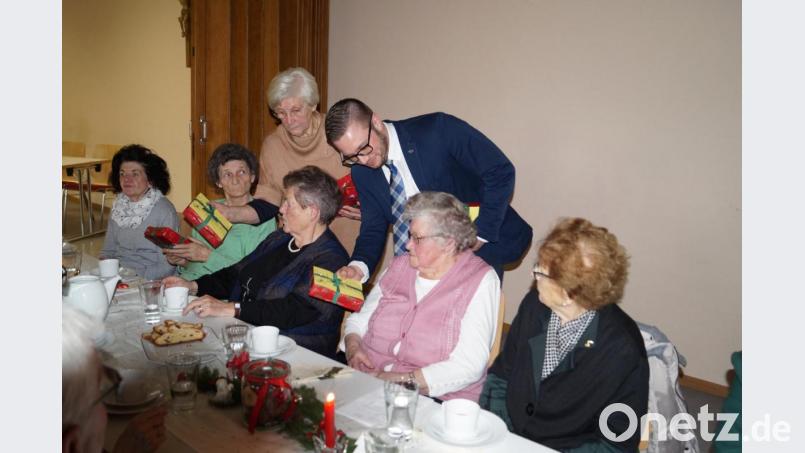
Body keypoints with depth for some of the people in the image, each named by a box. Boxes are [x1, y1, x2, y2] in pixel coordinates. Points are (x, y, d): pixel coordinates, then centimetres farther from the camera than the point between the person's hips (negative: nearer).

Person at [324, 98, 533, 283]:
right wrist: (359, 267, -17)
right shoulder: (361, 172, -2)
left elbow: (501, 171, -17)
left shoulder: (439, 129, -20)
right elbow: (373, 229, 4)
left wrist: (479, 235, -21)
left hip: (477, 249, -4)